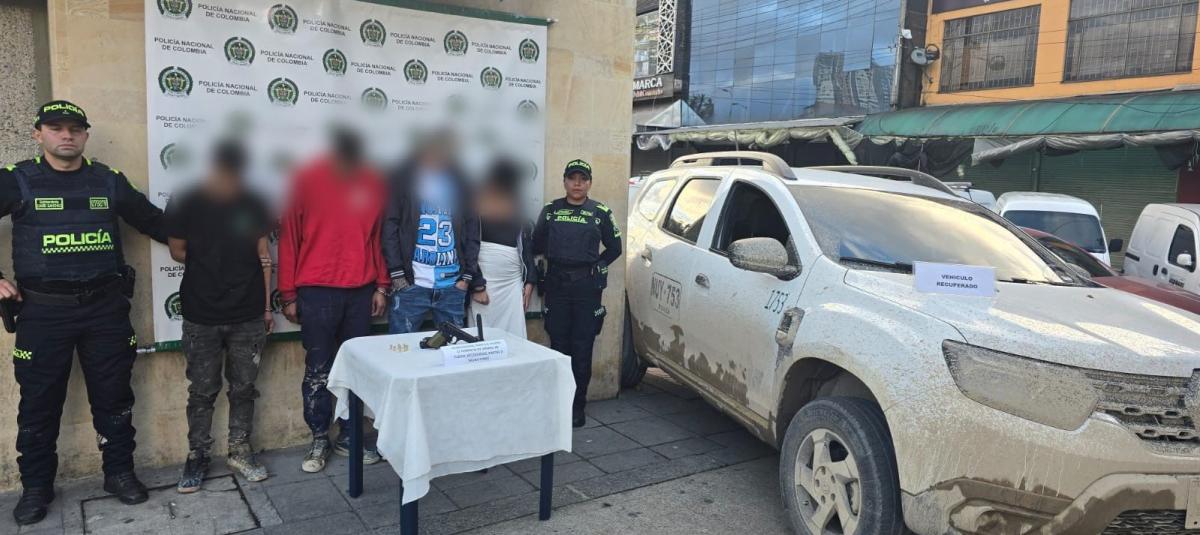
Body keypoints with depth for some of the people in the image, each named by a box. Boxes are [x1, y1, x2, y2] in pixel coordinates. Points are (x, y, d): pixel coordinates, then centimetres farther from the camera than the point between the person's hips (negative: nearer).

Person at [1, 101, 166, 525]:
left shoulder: (109, 181, 7)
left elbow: (155, 221, 15)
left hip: (105, 307, 2)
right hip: (43, 311, -1)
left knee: (113, 396, 9)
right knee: (39, 402, 8)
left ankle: (119, 472, 24)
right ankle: (36, 486, 25)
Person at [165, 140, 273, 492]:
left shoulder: (252, 205, 3)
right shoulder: (185, 204, -5)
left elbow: (263, 256, 7)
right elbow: (178, 252, 3)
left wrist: (267, 306, 6)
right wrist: (221, 264, 4)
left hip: (249, 317, 2)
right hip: (202, 318, -2)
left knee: (244, 388, 10)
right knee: (202, 392, 8)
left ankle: (240, 452, 23)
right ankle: (197, 457, 22)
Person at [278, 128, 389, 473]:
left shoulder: (374, 182, 5)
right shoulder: (306, 180, -4)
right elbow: (289, 238, -1)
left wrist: (381, 286, 6)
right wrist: (289, 296, -2)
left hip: (362, 291, 3)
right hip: (317, 291, -3)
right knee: (318, 370, 4)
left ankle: (349, 437, 18)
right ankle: (319, 440, 15)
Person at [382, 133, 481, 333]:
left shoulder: (459, 183, 13)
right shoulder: (404, 179, 4)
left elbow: (472, 231, 13)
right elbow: (390, 227, -2)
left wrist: (467, 275, 5)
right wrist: (397, 274, -9)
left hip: (453, 287, 3)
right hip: (411, 284, -3)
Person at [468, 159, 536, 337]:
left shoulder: (519, 212, 11)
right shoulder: (477, 208, -4)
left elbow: (527, 248, 14)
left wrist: (529, 281, 8)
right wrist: (476, 285, -10)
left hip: (513, 285, 4)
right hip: (483, 283, -4)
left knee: (514, 337, 2)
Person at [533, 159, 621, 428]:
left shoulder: (600, 213, 4)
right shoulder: (551, 210, 8)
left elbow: (614, 248, 9)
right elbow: (537, 245, 12)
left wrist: (595, 267, 1)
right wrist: (557, 260, 3)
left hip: (587, 287, -1)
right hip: (556, 284, 1)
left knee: (582, 348, 0)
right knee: (558, 345, 3)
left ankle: (577, 406, 10)